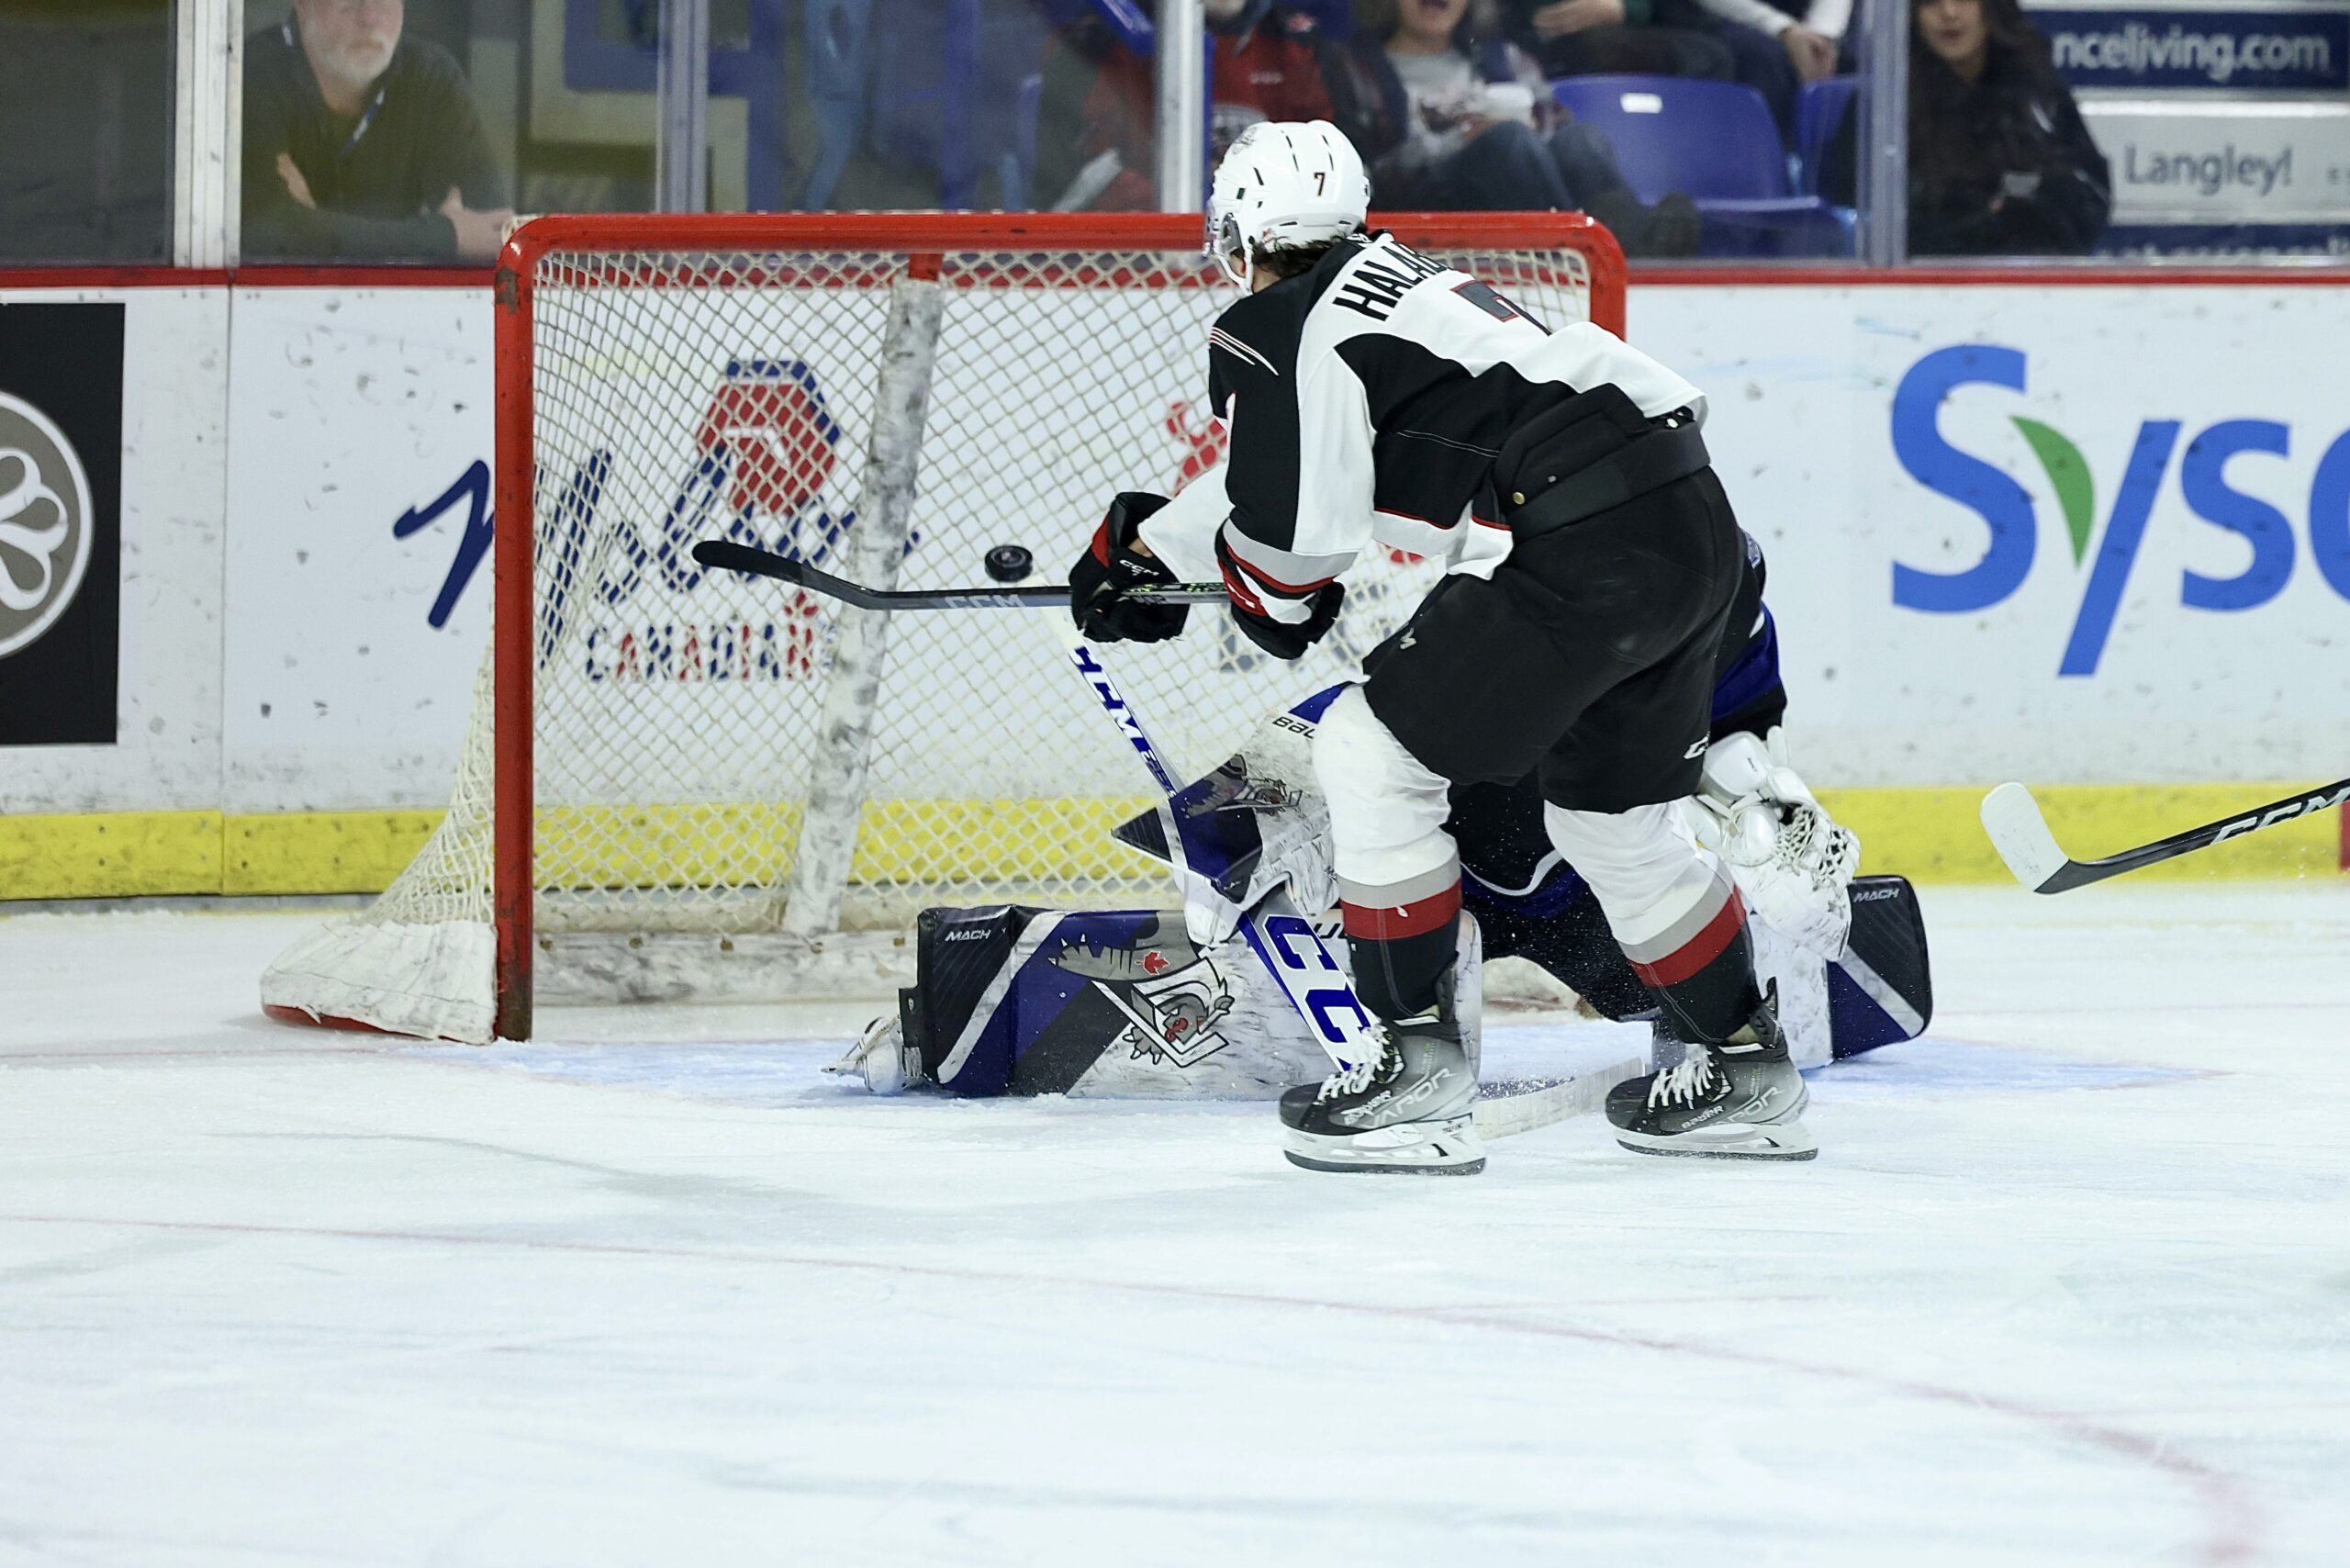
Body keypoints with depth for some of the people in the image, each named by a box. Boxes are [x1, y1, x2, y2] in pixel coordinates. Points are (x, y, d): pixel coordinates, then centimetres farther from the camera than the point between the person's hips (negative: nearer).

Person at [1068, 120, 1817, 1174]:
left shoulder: (1269, 335, -2)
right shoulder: (1387, 281, 25)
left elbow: (1289, 532, -1)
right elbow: (1281, 466, 37)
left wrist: (1274, 611, 21)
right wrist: (1145, 544, 45)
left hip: (1583, 553, -9)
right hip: (1699, 529, 9)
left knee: (1373, 758, 1)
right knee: (1612, 818, 25)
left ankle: (1418, 1072, 1)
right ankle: (1745, 1076, 33)